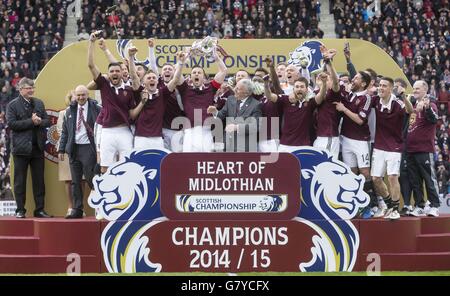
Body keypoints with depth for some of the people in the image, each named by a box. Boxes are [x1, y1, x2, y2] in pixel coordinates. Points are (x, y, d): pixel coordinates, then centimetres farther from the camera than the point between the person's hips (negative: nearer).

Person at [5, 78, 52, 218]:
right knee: (20, 181, 2)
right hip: (21, 148, -4)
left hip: (37, 147, 4)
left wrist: (39, 122, -11)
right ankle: (20, 210, 7)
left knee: (39, 180, 6)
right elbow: (11, 124, -13)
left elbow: (47, 121, 11)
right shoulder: (12, 105, -2)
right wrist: (31, 121, -15)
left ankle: (40, 209, 11)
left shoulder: (39, 103, 13)